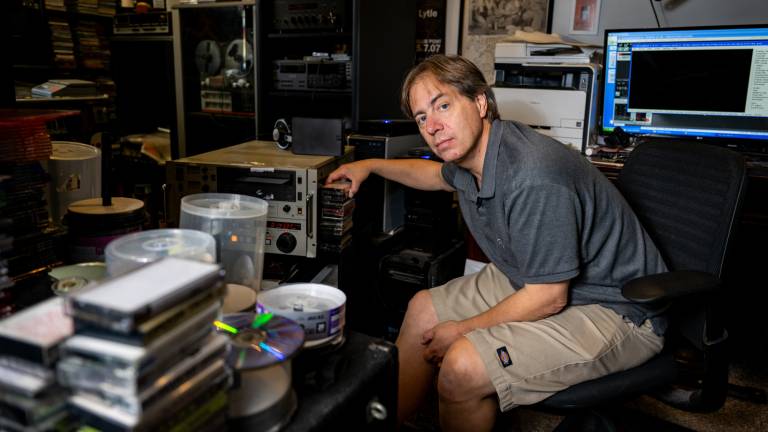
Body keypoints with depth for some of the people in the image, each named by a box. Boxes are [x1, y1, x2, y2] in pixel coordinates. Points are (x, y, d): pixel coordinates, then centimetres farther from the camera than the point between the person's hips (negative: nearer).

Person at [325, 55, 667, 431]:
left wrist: (463, 330, -13)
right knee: (424, 308, 11)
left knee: (462, 367, -26)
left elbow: (548, 298, -25)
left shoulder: (533, 177, -32)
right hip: (540, 281, 10)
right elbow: (439, 175, 25)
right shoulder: (473, 151, -3)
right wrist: (371, 166, 22)